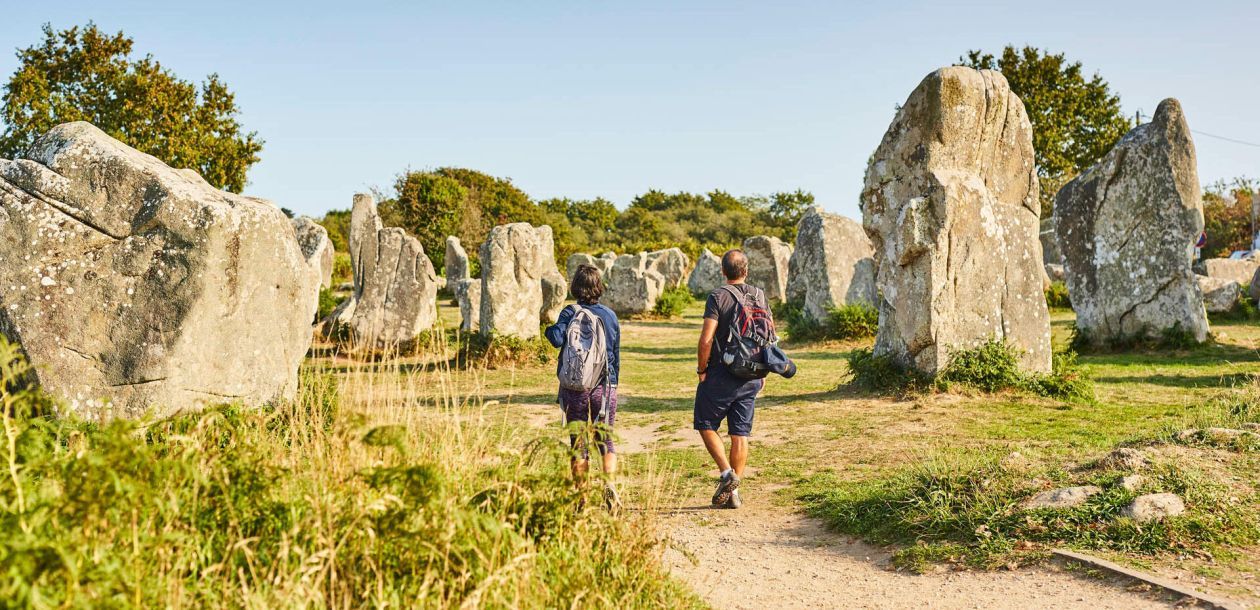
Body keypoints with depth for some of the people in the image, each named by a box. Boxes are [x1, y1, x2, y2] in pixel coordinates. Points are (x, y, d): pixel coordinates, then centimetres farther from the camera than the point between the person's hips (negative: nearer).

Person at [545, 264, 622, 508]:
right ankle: (609, 484, -10)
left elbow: (558, 339, -22)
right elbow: (616, 356, 9)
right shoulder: (610, 315, 4)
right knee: (605, 440, 13)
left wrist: (548, 329, 1)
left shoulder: (570, 313, -5)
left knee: (578, 443, 10)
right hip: (605, 387, 2)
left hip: (575, 387, -2)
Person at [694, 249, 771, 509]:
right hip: (751, 377, 5)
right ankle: (733, 492, 11)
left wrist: (701, 370, -4)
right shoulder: (759, 295, 5)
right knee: (740, 433, 8)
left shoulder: (718, 296, -10)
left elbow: (706, 339, -16)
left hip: (721, 374, -5)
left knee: (706, 424, 11)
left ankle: (726, 473, -3)